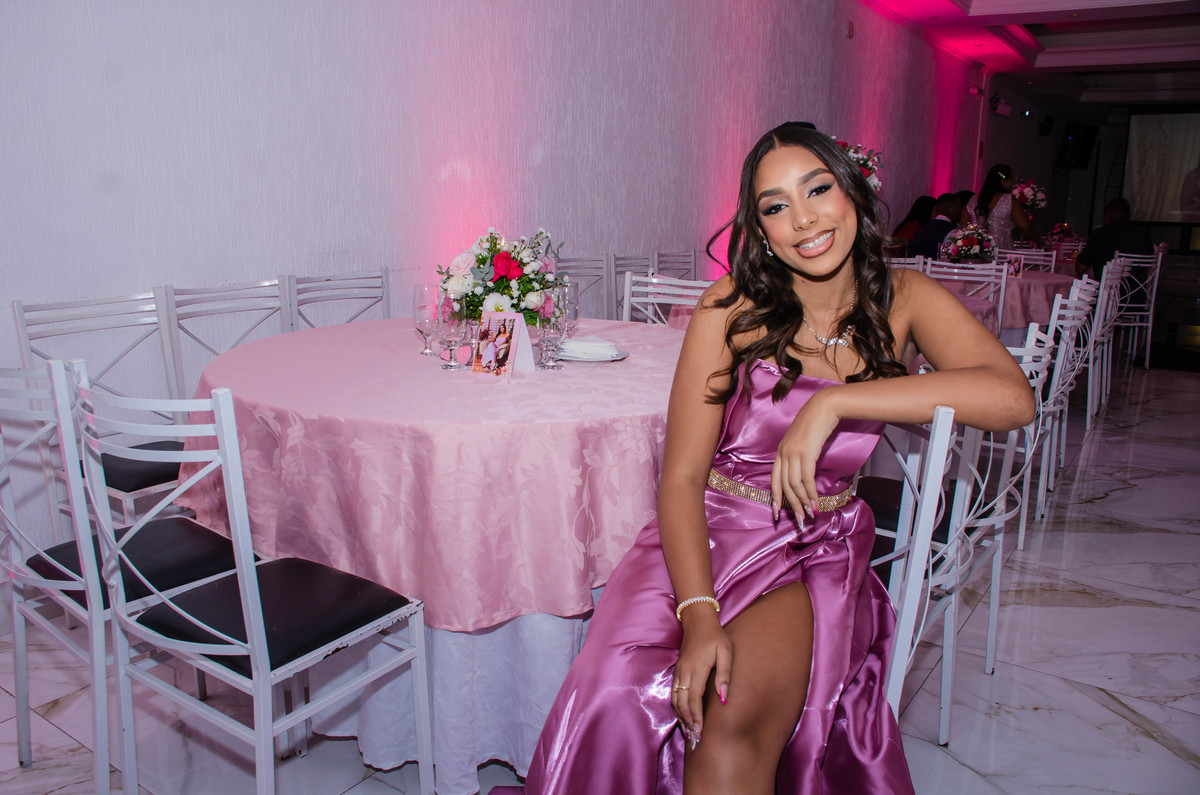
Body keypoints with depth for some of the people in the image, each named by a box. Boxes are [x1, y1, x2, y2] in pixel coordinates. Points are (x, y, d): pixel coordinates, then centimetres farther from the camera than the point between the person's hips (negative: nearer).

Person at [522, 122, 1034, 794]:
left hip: (819, 551, 0)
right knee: (617, 706, -25)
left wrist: (833, 401, -24)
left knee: (733, 734, -28)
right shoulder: (735, 307, -5)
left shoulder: (902, 301, 0)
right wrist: (700, 614, -24)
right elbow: (682, 476, -9)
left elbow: (1013, 397, -18)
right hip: (706, 537, 0)